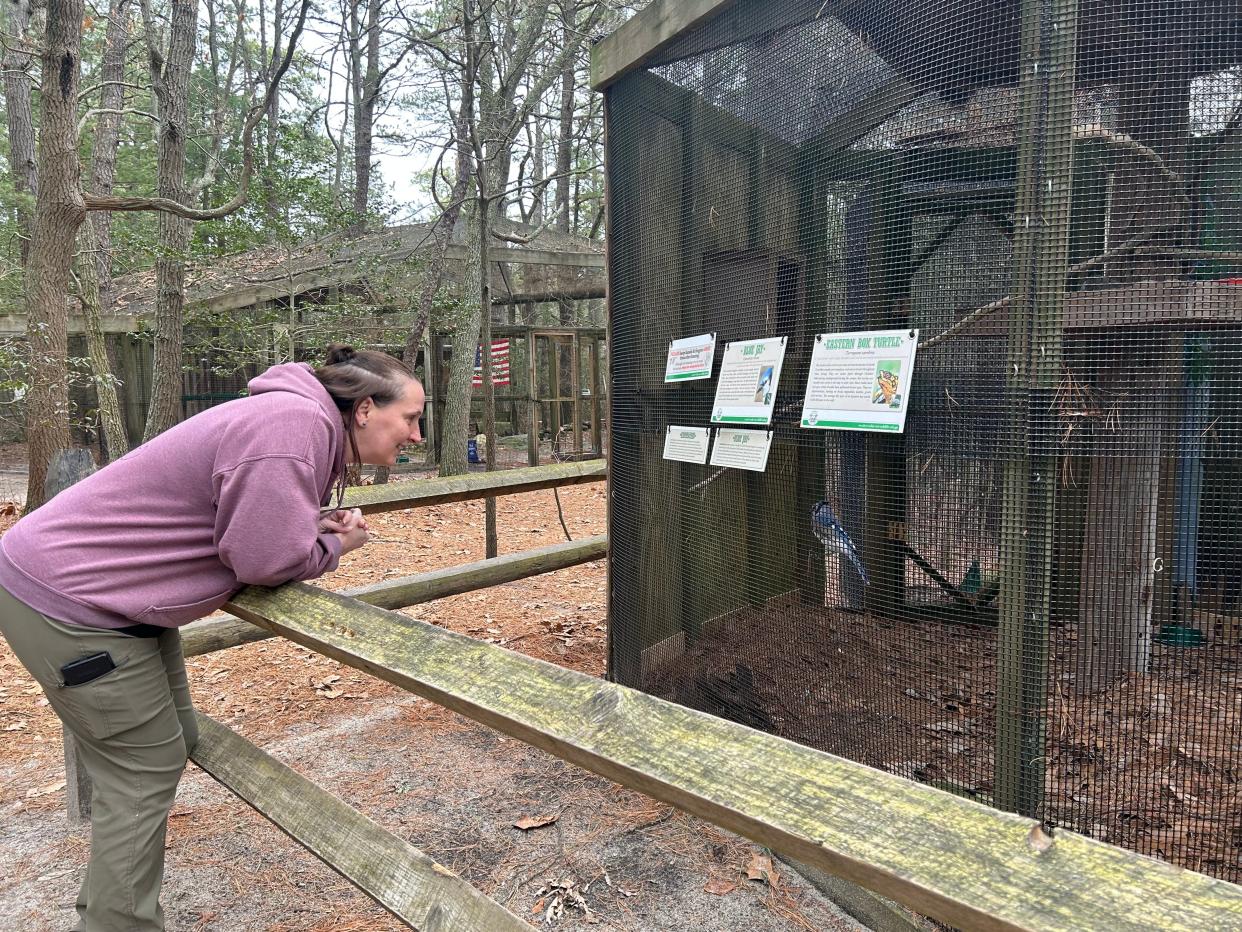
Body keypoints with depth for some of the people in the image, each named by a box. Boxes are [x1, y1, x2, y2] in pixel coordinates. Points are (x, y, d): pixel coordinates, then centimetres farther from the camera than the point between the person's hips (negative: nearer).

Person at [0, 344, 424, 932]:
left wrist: (316, 529, -6)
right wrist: (333, 545, -8)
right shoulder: (296, 422, -26)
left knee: (175, 740, 17)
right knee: (146, 771, -2)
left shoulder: (302, 423, 7)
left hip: (110, 593, 10)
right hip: (65, 602, -10)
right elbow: (266, 558, -27)